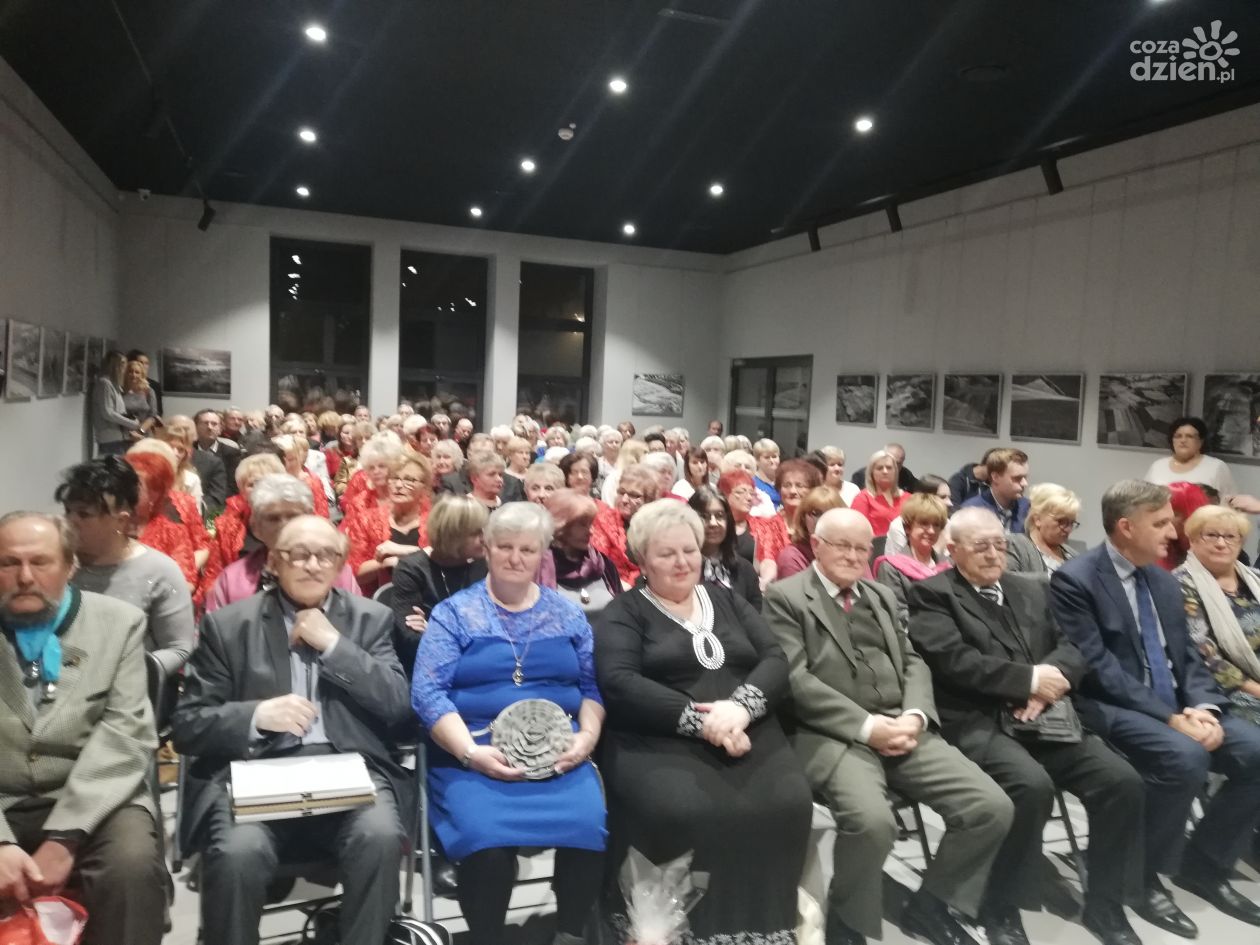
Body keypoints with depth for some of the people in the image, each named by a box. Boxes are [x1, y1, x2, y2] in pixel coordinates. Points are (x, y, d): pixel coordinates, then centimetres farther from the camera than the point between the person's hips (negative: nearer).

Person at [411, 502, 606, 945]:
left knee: (589, 826, -24)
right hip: (474, 755, -2)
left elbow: (593, 687, 12)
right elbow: (427, 693, -4)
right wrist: (471, 751, -17)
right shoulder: (453, 613, 4)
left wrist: (586, 737, -6)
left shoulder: (568, 615, 13)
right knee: (486, 837, -29)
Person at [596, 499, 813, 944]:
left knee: (788, 805, -25)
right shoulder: (624, 612, 8)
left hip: (748, 736, 3)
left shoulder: (728, 599, 20)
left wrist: (741, 705, -13)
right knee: (686, 814, -33)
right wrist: (699, 720, -17)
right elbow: (619, 684, -8)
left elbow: (775, 661, 9)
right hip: (660, 742, -3)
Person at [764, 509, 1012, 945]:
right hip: (834, 735, -6)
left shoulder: (882, 596, 23)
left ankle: (929, 904, 14)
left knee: (993, 808, -10)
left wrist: (914, 716, -6)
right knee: (873, 821, -33)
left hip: (902, 728, 7)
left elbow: (913, 662, 16)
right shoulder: (785, 597, 1)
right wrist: (867, 726, -16)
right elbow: (795, 680, -10)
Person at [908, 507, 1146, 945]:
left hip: (1043, 720, 6)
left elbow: (1073, 646, 11)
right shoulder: (931, 593, 1)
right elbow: (953, 660, -13)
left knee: (1123, 780, -14)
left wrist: (1049, 683, -10)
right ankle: (1002, 909, -9)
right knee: (1033, 785, -31)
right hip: (978, 724, -6)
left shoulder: (1033, 589, 21)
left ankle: (1104, 904, 7)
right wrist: (1030, 678, -12)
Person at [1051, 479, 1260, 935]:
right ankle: (1143, 875, -8)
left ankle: (1204, 862, 10)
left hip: (1179, 708, 8)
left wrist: (1201, 708, -9)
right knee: (1186, 759, -32)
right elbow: (1098, 669, -18)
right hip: (1115, 710, -8)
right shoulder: (1074, 580, -12)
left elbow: (1188, 657, 12)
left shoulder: (1165, 581, 13)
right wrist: (1170, 718, -21)